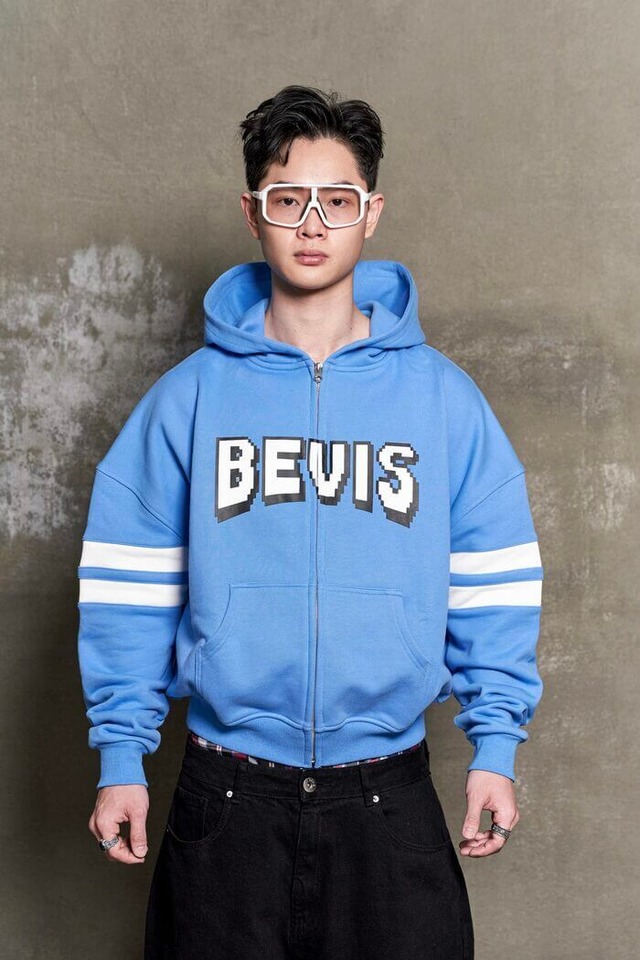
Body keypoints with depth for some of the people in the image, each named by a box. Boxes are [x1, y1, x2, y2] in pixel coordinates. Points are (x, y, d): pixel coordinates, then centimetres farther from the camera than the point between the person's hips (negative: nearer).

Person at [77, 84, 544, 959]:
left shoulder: (443, 396, -1)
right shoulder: (190, 395, -2)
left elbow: (491, 585, 2)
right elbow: (130, 586, 0)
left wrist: (495, 747, -2)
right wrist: (120, 755, -2)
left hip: (390, 799, 0)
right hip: (225, 796, 0)